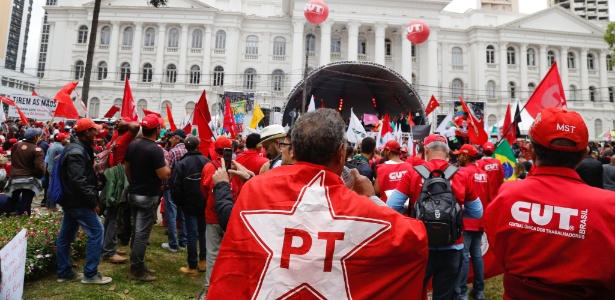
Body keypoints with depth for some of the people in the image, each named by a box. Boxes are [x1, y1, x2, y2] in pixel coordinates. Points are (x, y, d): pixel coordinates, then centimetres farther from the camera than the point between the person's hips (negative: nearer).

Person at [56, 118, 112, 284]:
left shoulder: (75, 148, 13)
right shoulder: (77, 152, -20)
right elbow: (78, 181, -27)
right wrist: (93, 201, -20)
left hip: (71, 200, 11)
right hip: (78, 201, -11)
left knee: (65, 236, 15)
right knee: (96, 231, -6)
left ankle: (64, 272, 27)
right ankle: (90, 274, 1)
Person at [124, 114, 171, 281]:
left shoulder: (132, 145, 5)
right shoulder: (155, 150, -21)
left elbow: (127, 168, 15)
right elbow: (164, 175, -23)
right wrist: (166, 163, -4)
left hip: (133, 194, 8)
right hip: (148, 197, -8)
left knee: (136, 230, 17)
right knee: (142, 233, 0)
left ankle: (136, 265, 28)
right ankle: (137, 270, 8)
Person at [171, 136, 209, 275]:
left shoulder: (182, 163, -10)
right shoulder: (206, 161, -3)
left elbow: (176, 186, -10)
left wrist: (179, 202, 5)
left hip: (190, 204, -3)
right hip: (205, 203, 3)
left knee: (192, 234, 2)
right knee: (203, 231, 15)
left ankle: (192, 266, 8)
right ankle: (203, 261, 22)